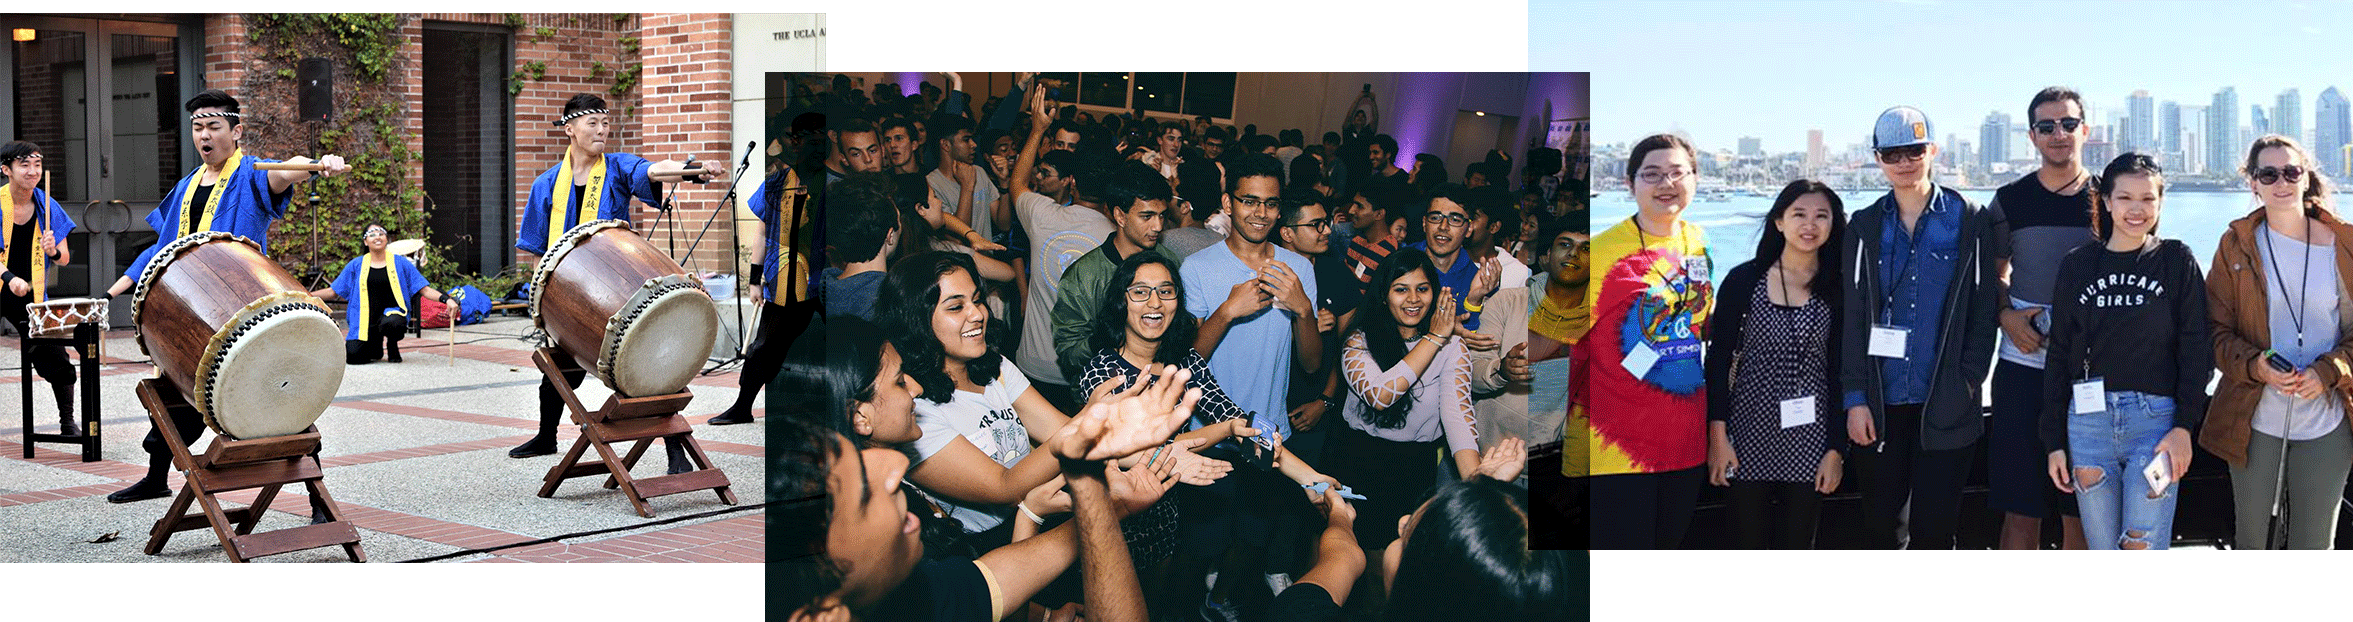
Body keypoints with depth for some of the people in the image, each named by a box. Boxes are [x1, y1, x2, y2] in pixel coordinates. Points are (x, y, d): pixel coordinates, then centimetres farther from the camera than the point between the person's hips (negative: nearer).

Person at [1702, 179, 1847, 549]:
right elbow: (1718, 359, -1)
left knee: (1797, 546, 8)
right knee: (1748, 542, 4)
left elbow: (1840, 373, 3)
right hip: (1751, 434, -1)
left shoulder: (1838, 289, 1)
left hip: (1810, 438, 1)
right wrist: (1718, 437, -6)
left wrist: (1836, 450, 0)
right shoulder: (1744, 280, -2)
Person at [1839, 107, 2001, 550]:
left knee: (1934, 527, 0)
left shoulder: (1970, 221, 2)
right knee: (1879, 521, 6)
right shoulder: (1865, 227, 8)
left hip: (1947, 405, -2)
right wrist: (1855, 398, -2)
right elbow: (1853, 318, 5)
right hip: (1882, 404, 2)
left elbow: (1984, 312, 1)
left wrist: (1967, 383, -6)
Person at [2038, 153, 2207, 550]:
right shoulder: (2078, 265, 9)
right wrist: (2054, 441, 8)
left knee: (2142, 548, -7)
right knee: (2102, 550, 5)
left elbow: (2196, 349, 1)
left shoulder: (2177, 261, 4)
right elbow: (2059, 356, 11)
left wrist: (2184, 426, -9)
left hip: (2155, 420, -2)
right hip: (2088, 423, 2)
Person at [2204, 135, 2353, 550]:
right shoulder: (2237, 245, 1)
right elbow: (2217, 329, 2)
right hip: (2254, 421, 0)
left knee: (2315, 545, 7)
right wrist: (2256, 366, -17)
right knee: (2254, 542, 8)